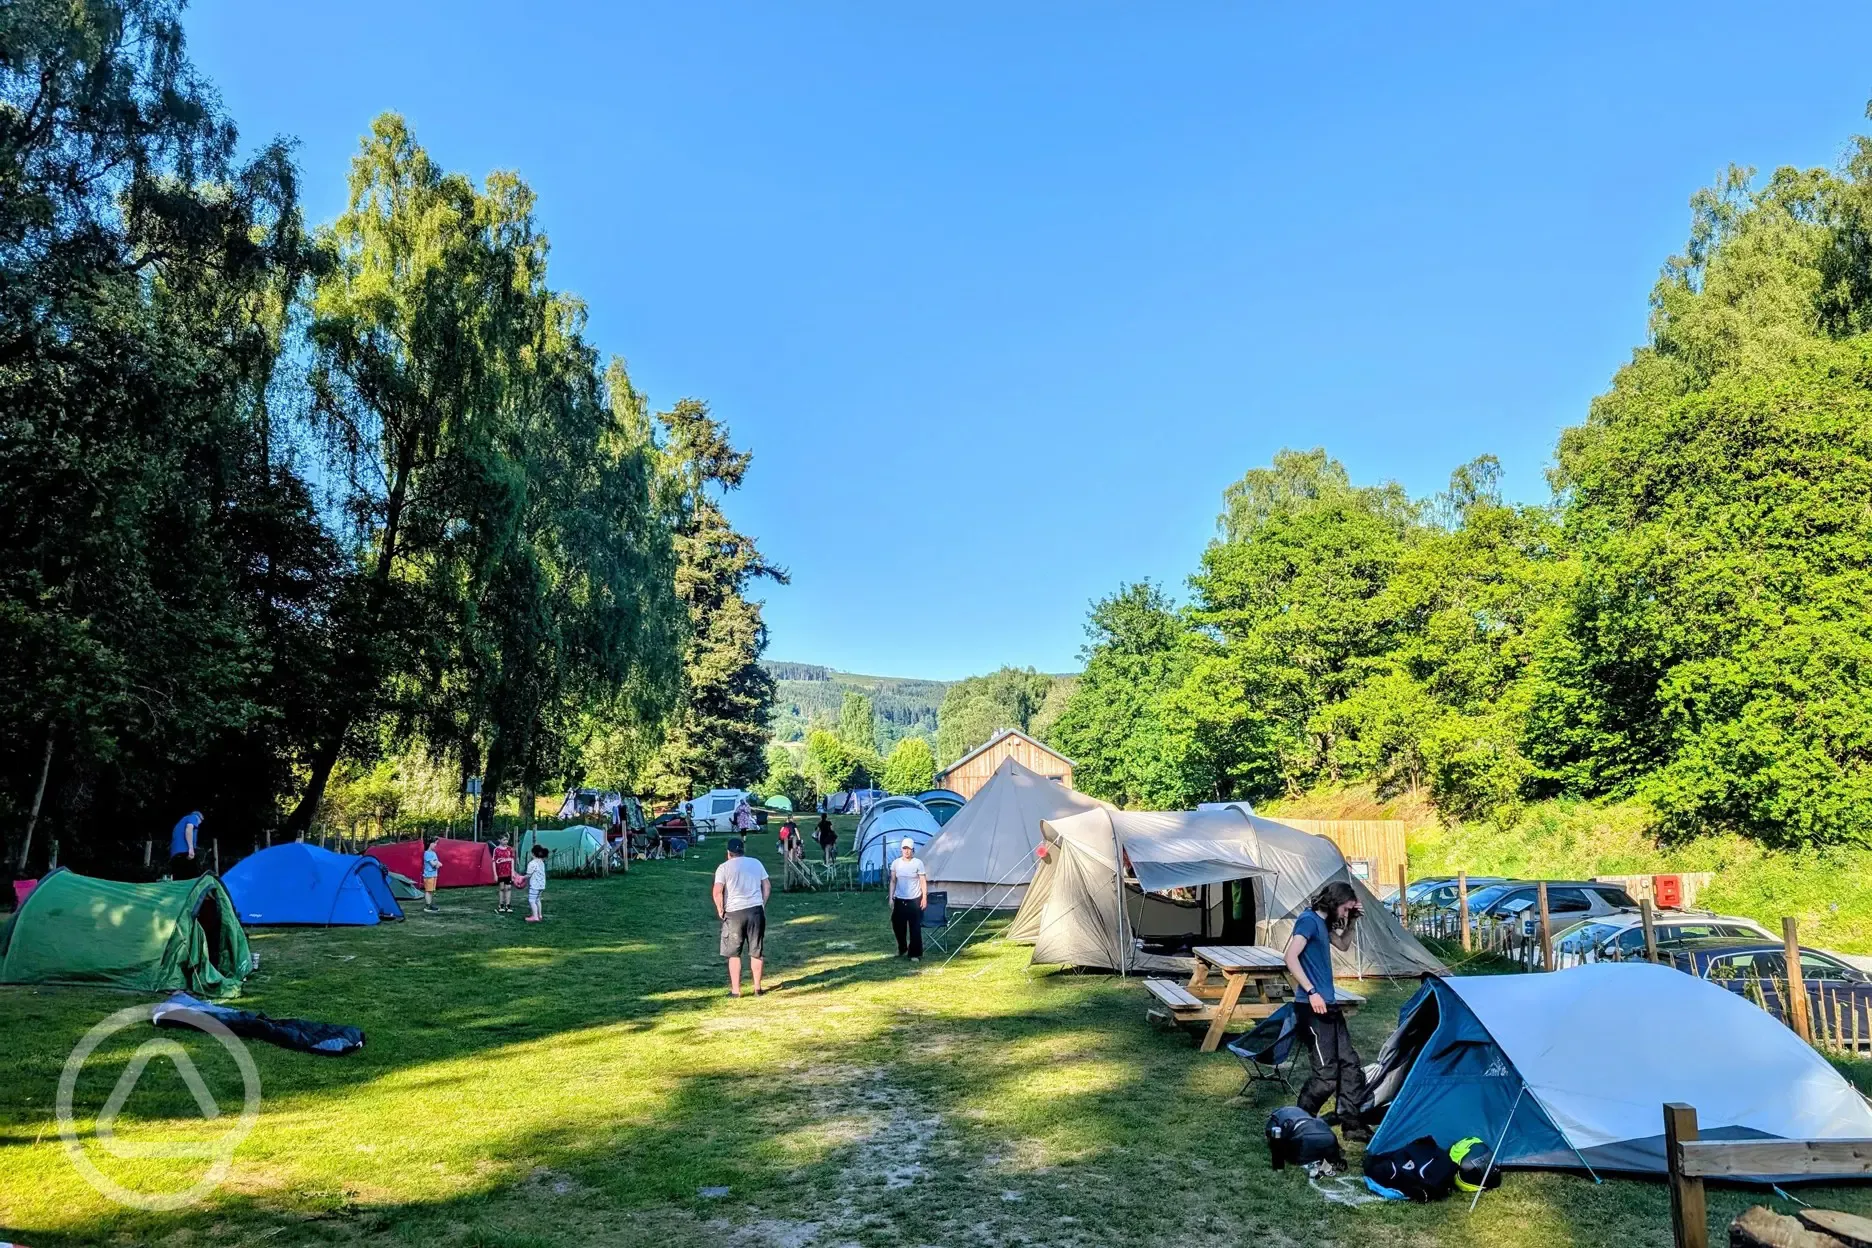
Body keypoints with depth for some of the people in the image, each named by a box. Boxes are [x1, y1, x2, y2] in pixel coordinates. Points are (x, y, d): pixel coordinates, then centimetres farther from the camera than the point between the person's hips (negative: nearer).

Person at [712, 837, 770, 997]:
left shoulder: (724, 867, -2)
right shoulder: (756, 863, 9)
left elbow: (717, 892, -12)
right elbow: (767, 886, 9)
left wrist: (720, 910, 0)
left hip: (734, 912, -3)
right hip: (756, 911, 3)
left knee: (734, 954, 8)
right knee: (757, 952, 11)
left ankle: (735, 990, 9)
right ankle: (757, 988, 16)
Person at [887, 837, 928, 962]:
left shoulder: (918, 863, -6)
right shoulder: (896, 863, 2)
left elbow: (923, 881, -3)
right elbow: (893, 881, 7)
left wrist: (924, 897, -8)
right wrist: (891, 898, 3)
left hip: (914, 900, -3)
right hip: (899, 900, 3)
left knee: (915, 928, -3)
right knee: (898, 925, 8)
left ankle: (915, 954, 5)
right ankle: (902, 949, 31)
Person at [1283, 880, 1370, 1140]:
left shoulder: (1324, 923, 14)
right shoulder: (1308, 920, -14)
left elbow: (1343, 945, 32)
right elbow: (1291, 958, -24)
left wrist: (1351, 922, 16)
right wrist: (1311, 991, -28)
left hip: (1328, 1005, 10)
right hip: (1312, 1008, -10)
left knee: (1349, 1064, 13)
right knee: (1326, 1073, -7)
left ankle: (1352, 1123, 24)